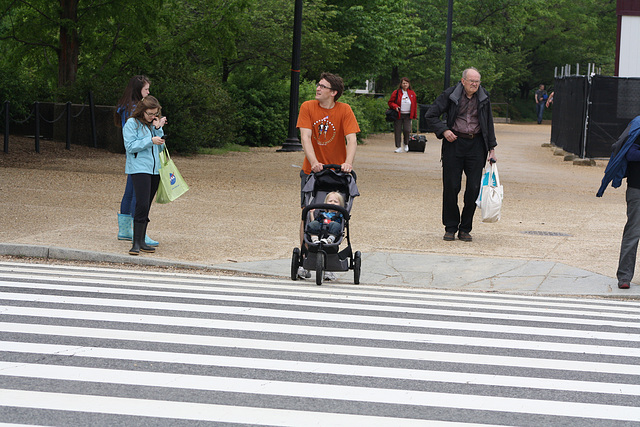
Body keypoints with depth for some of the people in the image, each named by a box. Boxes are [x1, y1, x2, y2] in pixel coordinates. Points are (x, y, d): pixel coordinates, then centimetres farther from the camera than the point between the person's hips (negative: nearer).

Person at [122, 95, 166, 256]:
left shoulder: (154, 124, 16)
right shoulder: (132, 124, -3)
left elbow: (161, 147, 12)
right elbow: (130, 146, -11)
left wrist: (158, 129, 0)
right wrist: (150, 141, -17)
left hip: (155, 169, 7)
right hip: (139, 169, -7)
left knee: (146, 206, 8)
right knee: (142, 205, -16)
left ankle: (142, 241, 13)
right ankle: (136, 243, -15)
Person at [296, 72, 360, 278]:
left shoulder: (344, 110, -7)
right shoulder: (308, 107, -6)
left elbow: (351, 139, -15)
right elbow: (305, 137, -14)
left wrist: (348, 162, -33)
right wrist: (313, 162, -29)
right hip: (312, 169, 0)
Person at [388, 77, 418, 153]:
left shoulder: (412, 93, 9)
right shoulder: (396, 93, 2)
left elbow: (415, 104, 13)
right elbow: (390, 102, 5)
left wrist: (414, 115, 9)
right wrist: (395, 107, -14)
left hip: (407, 115, 1)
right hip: (398, 115, -1)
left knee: (407, 130, -12)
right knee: (398, 131, -1)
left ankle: (406, 144, 15)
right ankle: (398, 147, 7)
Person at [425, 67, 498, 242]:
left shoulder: (483, 97, 5)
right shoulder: (450, 95, -4)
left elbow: (489, 123, 14)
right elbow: (430, 115, 2)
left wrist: (491, 149, 12)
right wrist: (443, 130, -12)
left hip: (476, 145, 2)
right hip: (455, 143, -2)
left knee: (473, 188, -2)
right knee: (451, 187, -1)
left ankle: (465, 229, 9)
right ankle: (450, 228, 12)